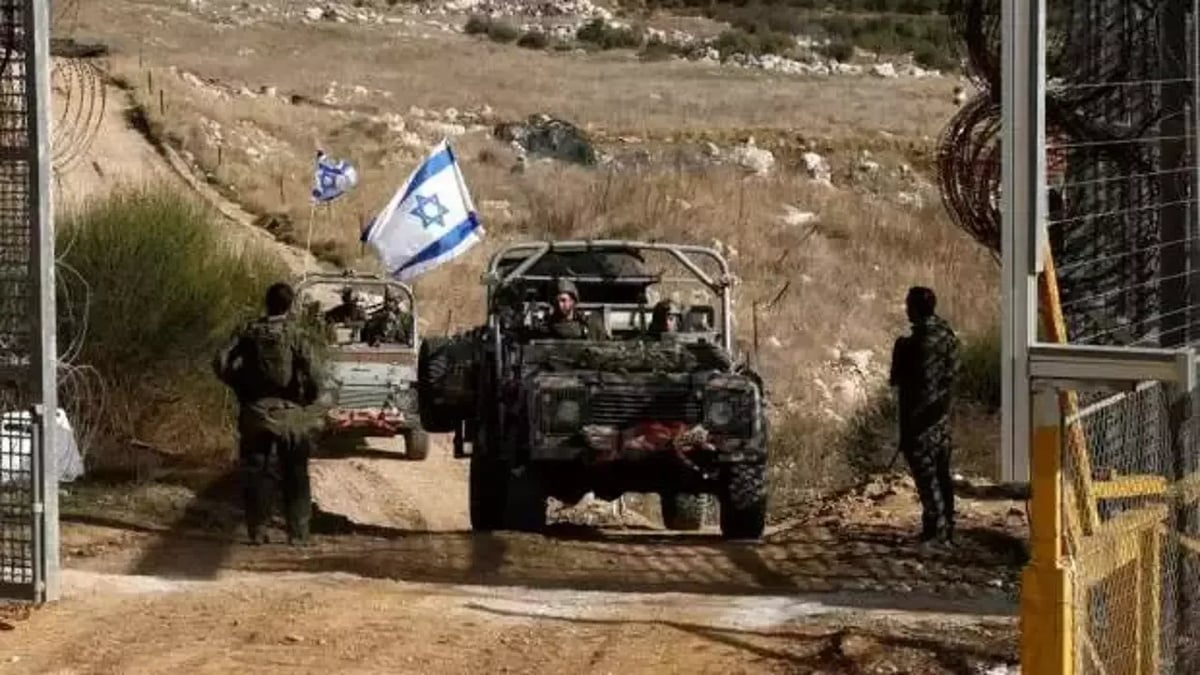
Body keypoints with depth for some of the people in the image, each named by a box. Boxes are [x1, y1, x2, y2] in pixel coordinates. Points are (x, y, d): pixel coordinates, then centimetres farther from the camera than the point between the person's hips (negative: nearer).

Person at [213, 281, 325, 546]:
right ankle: (298, 532, 7)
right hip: (290, 413, -2)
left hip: (255, 411, 2)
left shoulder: (249, 331, -1)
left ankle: (256, 531, 9)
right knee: (295, 475, 8)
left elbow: (221, 362, -8)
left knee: (254, 473, 11)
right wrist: (310, 397, 1)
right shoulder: (295, 334, -9)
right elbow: (312, 372, -17)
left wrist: (241, 387, 6)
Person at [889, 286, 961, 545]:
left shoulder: (915, 342, -20)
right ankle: (946, 527, 18)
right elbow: (952, 371, 10)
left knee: (925, 474, -2)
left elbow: (897, 378, -13)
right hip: (942, 414, 8)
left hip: (920, 416, -8)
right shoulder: (947, 334, 4)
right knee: (941, 473, 14)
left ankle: (936, 528, -2)